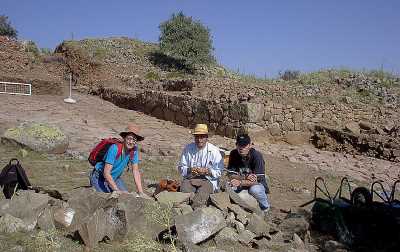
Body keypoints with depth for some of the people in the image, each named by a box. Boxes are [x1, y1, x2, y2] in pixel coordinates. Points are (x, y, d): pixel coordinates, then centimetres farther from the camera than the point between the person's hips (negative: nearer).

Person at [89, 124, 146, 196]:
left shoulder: (134, 150, -13)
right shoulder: (114, 148, -30)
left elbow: (136, 172, -9)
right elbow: (106, 173, -31)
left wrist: (141, 192, -16)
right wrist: (118, 190, -34)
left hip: (115, 178, 5)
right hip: (100, 177, -5)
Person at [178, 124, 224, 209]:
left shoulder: (214, 151, -1)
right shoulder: (188, 148, 6)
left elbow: (219, 172, -1)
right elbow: (181, 168, 10)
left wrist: (207, 171, -19)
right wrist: (189, 170, -12)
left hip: (207, 179, -2)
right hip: (190, 178, 3)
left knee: (202, 192, -33)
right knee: (184, 189, -29)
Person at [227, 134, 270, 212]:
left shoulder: (257, 156, -21)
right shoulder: (233, 154, -10)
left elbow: (258, 180, -25)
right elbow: (230, 175, -10)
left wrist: (240, 182, -32)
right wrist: (245, 177, -26)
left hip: (256, 185, -2)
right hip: (241, 185, 3)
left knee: (254, 190, -36)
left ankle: (265, 206, -2)